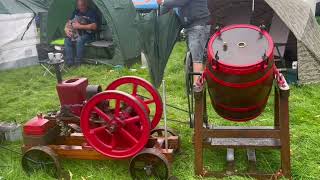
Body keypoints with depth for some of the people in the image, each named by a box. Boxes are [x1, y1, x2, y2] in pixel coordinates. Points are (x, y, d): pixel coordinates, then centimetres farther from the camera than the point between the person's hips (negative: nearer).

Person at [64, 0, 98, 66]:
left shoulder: (92, 12, -8)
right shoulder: (76, 12, 11)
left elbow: (94, 26, -20)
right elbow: (69, 22, 14)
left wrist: (80, 26, -24)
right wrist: (66, 29, -10)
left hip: (88, 35, -6)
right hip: (77, 34, 6)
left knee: (80, 40, -37)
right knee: (67, 40, -23)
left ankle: (77, 64, -29)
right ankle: (69, 63, -23)